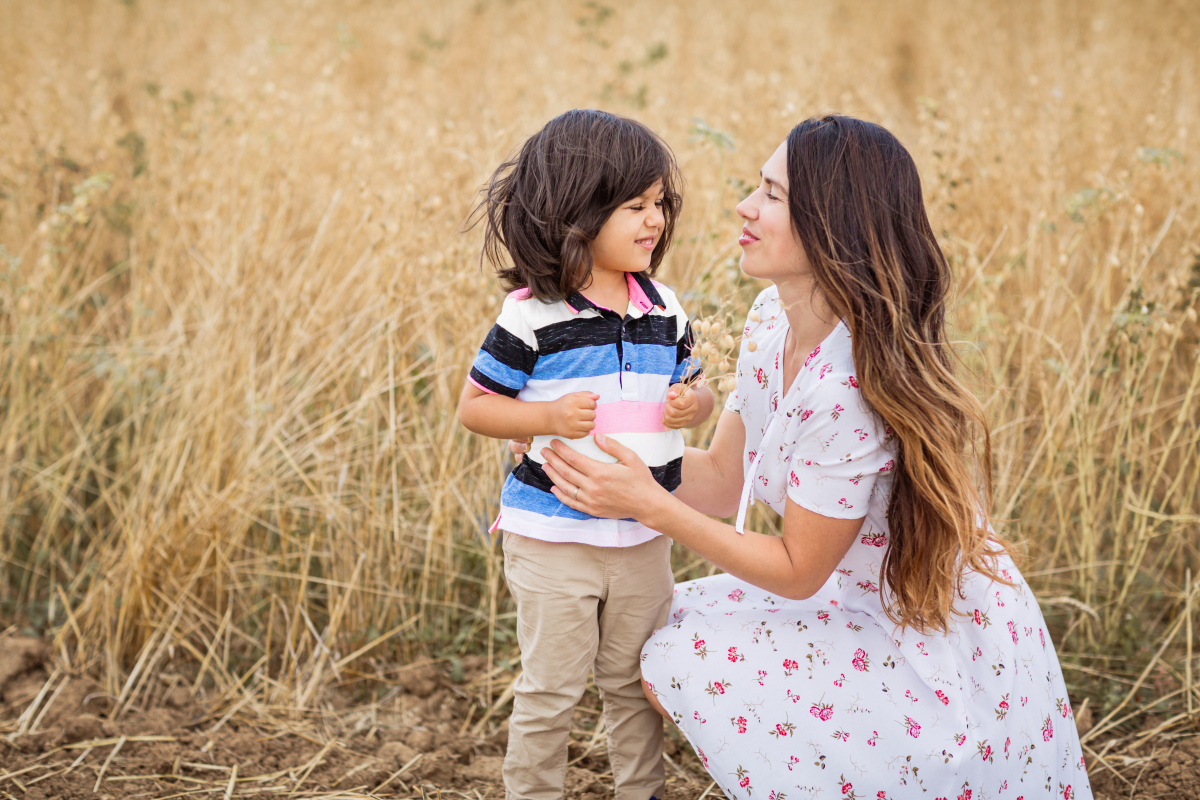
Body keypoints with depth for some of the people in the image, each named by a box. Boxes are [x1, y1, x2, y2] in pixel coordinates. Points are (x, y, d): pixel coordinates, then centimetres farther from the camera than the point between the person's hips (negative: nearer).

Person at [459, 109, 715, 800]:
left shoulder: (664, 310, 2)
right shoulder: (532, 316, -14)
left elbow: (695, 389, 14)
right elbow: (474, 406, -7)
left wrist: (693, 404, -9)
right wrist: (550, 416, -22)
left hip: (644, 536, 5)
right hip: (553, 537, -4)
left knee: (636, 682, 19)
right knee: (550, 689, 7)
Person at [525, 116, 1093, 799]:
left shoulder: (850, 390, -31)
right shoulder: (773, 320, -4)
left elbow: (797, 571, -20)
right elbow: (724, 479, 6)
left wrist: (649, 506, -22)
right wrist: (595, 446, -2)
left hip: (941, 660, -8)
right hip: (856, 602, 8)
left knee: (682, 670, -11)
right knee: (665, 661, 4)